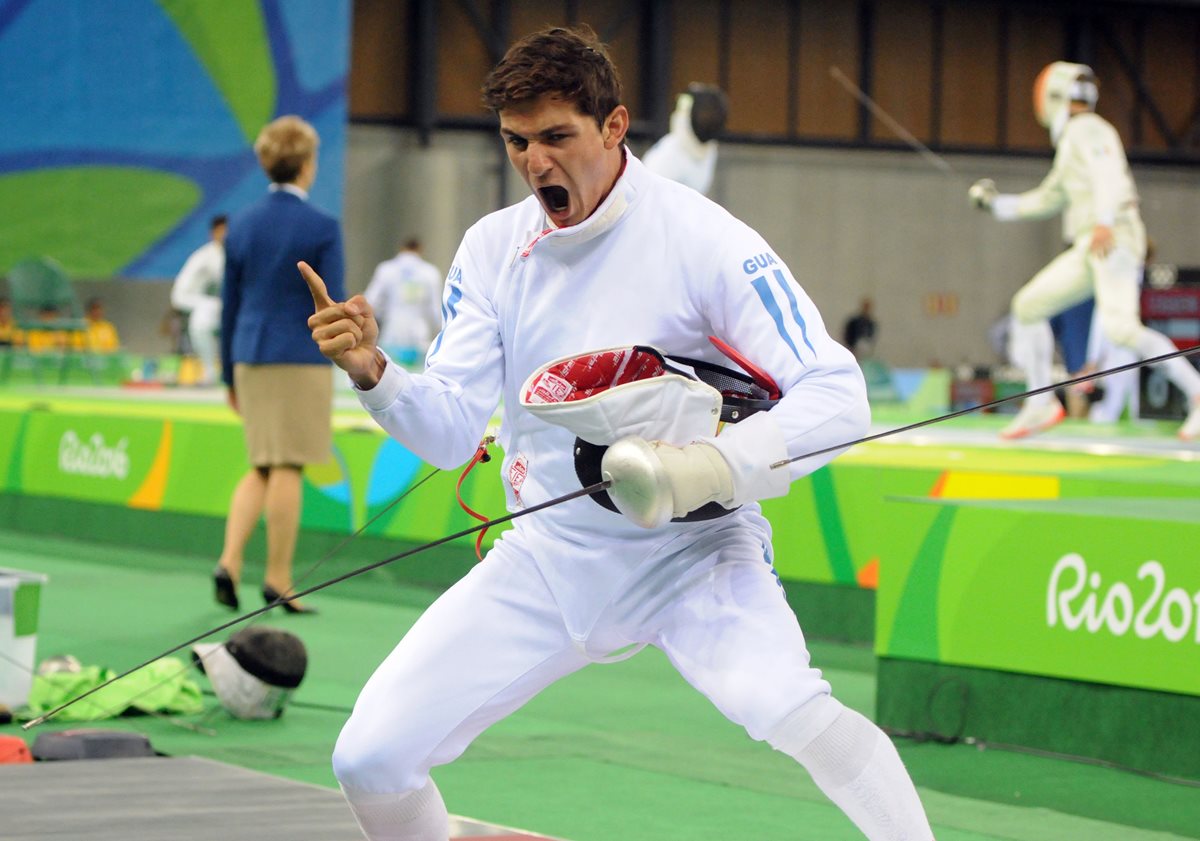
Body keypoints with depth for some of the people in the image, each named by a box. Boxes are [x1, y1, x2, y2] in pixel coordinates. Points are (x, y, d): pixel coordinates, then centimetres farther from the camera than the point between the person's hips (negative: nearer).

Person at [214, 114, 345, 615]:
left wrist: (229, 374, 16)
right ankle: (277, 580, 4)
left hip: (252, 357, 5)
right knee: (288, 469, 1)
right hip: (301, 359, -5)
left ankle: (229, 562, -1)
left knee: (261, 468, 15)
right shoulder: (322, 228, -9)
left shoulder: (242, 225, 6)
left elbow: (229, 304, 10)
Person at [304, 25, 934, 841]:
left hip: (693, 550, -5)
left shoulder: (701, 238, -16)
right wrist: (372, 372, -23)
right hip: (550, 558, 5)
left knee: (790, 712, -35)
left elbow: (838, 398, -21)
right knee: (371, 758, -4)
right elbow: (451, 432, -3)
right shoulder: (493, 248, -2)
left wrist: (713, 467, -37)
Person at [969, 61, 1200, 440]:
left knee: (1121, 328, -25)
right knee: (1028, 305, 9)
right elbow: (1048, 199, 36)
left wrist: (1104, 221, -36)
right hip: (1088, 251, 10)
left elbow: (1108, 172, -22)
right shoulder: (1071, 141, 26)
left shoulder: (1086, 128, -3)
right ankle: (1040, 405, 14)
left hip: (1114, 239, -10)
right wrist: (997, 202, 31)